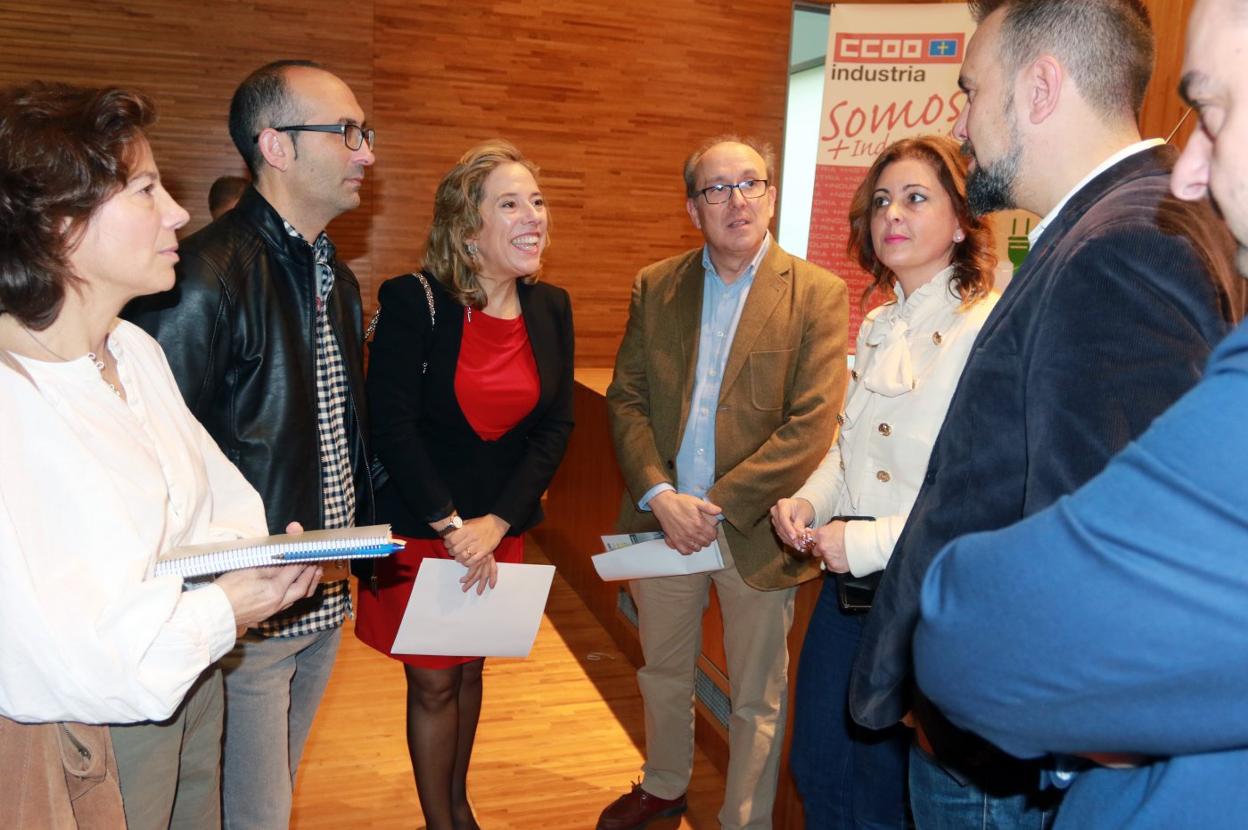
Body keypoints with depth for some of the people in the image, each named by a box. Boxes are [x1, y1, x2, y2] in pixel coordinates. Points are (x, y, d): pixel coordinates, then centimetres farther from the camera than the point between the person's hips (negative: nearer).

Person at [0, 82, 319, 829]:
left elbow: (221, 497, 7)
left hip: (193, 692, 7)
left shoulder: (136, 350, 2)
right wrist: (221, 611, -18)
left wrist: (255, 556, -13)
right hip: (90, 746, -7)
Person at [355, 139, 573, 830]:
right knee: (433, 684, 8)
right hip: (419, 526, -4)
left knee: (469, 670, 19)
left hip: (502, 527, 4)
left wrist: (495, 523, -10)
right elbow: (391, 423, -15)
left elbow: (555, 425, -1)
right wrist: (451, 525, -14)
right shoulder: (414, 302, -14)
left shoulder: (550, 308, 0)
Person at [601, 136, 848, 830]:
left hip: (755, 532, -3)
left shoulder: (818, 295, -8)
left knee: (757, 701, 13)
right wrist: (659, 496, -13)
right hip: (662, 521, 4)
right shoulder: (655, 287, 4)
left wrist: (717, 507, -17)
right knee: (663, 674, 23)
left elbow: (812, 425, -14)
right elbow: (626, 400, 1)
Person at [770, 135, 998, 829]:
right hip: (848, 584, 8)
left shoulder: (989, 329, -16)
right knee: (817, 771, 21)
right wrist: (807, 501, 2)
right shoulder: (878, 326, 10)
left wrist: (872, 542, -23)